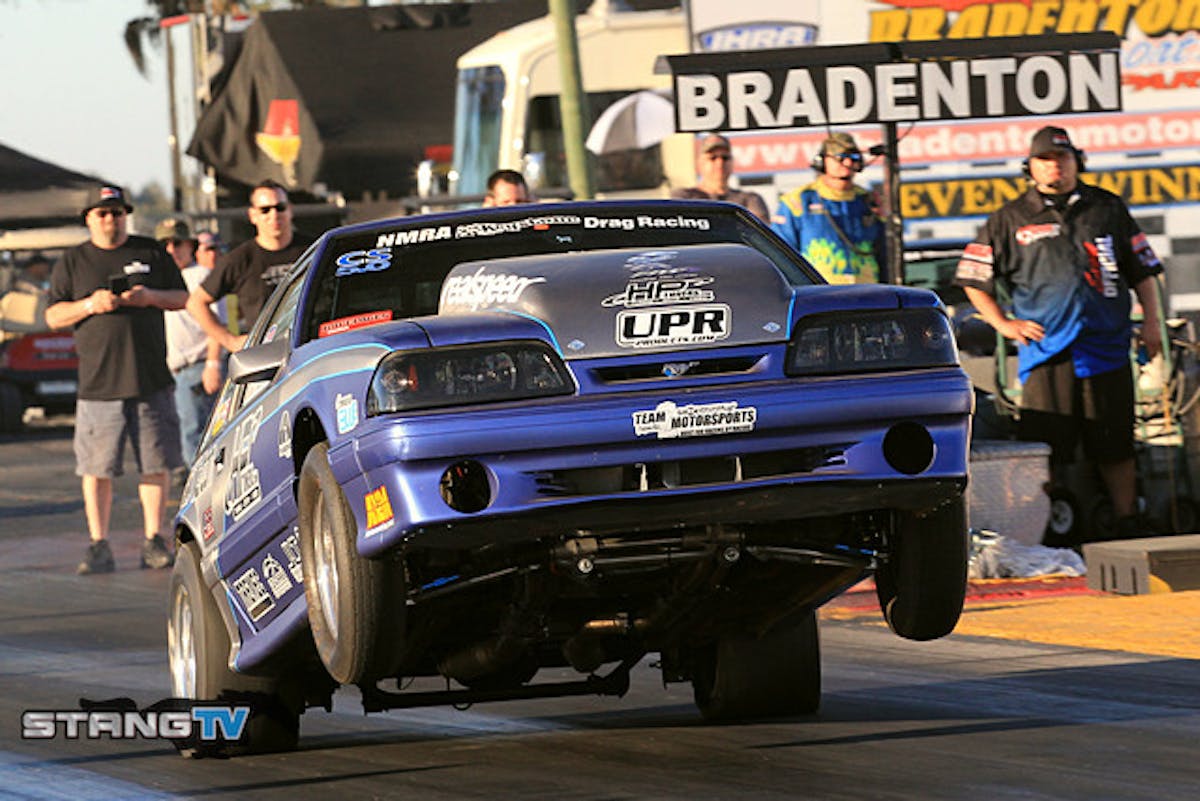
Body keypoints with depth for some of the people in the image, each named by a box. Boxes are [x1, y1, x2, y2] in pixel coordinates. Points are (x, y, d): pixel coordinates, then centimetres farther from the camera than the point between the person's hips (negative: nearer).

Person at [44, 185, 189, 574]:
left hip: (152, 381, 1)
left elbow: (182, 297, 15)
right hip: (98, 382, -1)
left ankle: (153, 540, 9)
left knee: (156, 465, 1)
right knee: (97, 469, -4)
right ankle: (99, 546, 0)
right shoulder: (72, 261, 9)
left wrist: (150, 296, -5)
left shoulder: (151, 253, 11)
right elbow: (53, 316, 7)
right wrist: (90, 305, -11)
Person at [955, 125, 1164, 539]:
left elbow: (1143, 270, 18)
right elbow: (973, 277, 11)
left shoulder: (1108, 209, 12)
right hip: (1046, 352, -1)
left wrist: (1151, 323, 8)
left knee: (1115, 447, 4)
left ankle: (1127, 527, 12)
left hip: (1106, 347, 2)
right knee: (1043, 448, -5)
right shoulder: (1011, 219, 6)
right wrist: (1003, 323, 2)